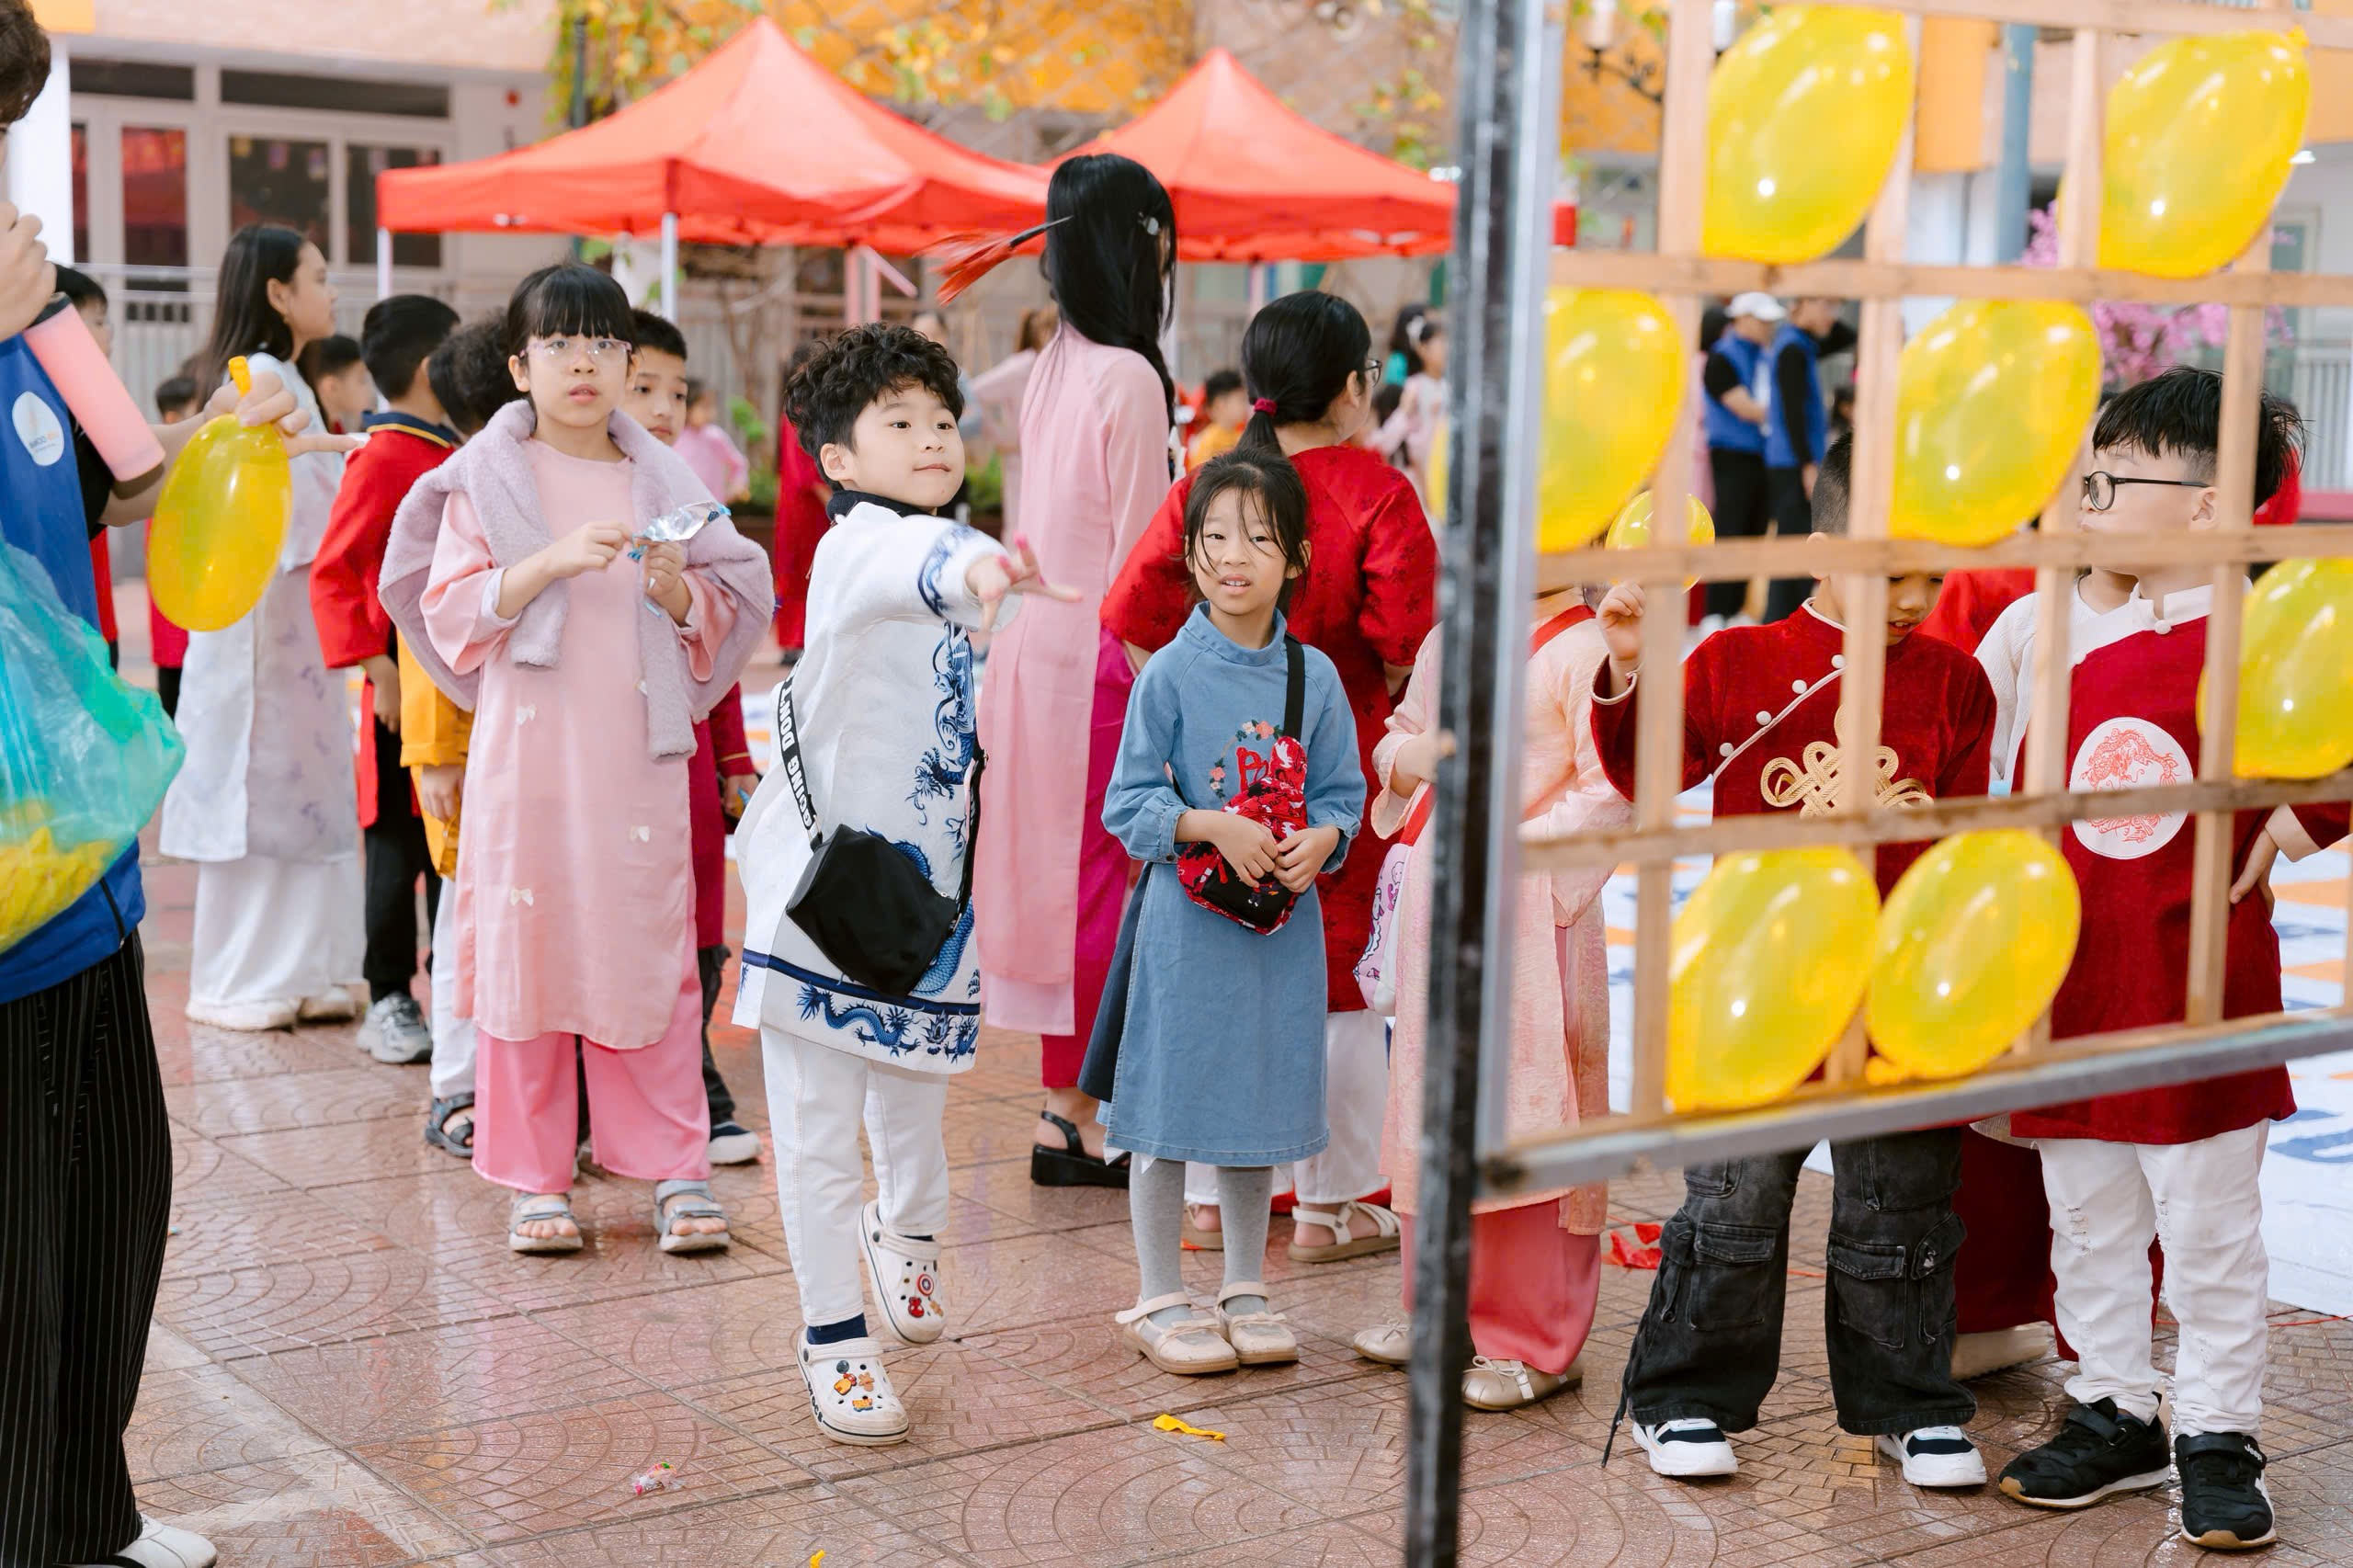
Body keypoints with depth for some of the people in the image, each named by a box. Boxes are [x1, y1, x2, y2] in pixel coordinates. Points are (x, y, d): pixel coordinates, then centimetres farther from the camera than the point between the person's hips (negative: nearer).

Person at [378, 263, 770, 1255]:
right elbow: (451, 617, -4)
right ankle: (533, 1176, 11)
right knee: (526, 944, 0)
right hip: (528, 748, -1)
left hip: (640, 752, 2)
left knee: (652, 949, 1)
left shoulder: (660, 478, 11)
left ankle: (674, 1169, 9)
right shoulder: (487, 477, 4)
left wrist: (677, 590, -9)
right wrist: (553, 561, -16)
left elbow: (727, 615, 13)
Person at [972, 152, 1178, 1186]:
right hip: (1095, 656, -8)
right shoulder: (1130, 377, -15)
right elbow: (1137, 551, -15)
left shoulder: (1053, 366, 11)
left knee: (1056, 873, 12)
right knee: (1101, 879, -1)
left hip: (1036, 638, 8)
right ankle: (1087, 1121, 6)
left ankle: (1063, 1109, 20)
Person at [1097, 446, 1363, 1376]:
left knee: (1260, 1101, 14)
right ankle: (1159, 1302, 17)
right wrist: (1214, 827, -21)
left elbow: (1342, 793, 7)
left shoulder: (1313, 677, 3)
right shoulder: (1169, 674, -8)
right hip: (1186, 921, -4)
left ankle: (1245, 1293, 28)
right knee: (1169, 1106, 3)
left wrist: (1323, 839, -13)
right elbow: (1129, 803, -8)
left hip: (1283, 922, 4)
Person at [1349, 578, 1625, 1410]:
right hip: (1436, 894, 8)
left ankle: (1534, 1343, 7)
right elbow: (1398, 738, 23)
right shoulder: (1448, 640, 12)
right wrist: (1406, 759, 0)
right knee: (1431, 1100, 14)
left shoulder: (1584, 651, -11)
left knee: (1523, 1107, -5)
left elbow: (1610, 789, -15)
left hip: (1528, 911, -7)